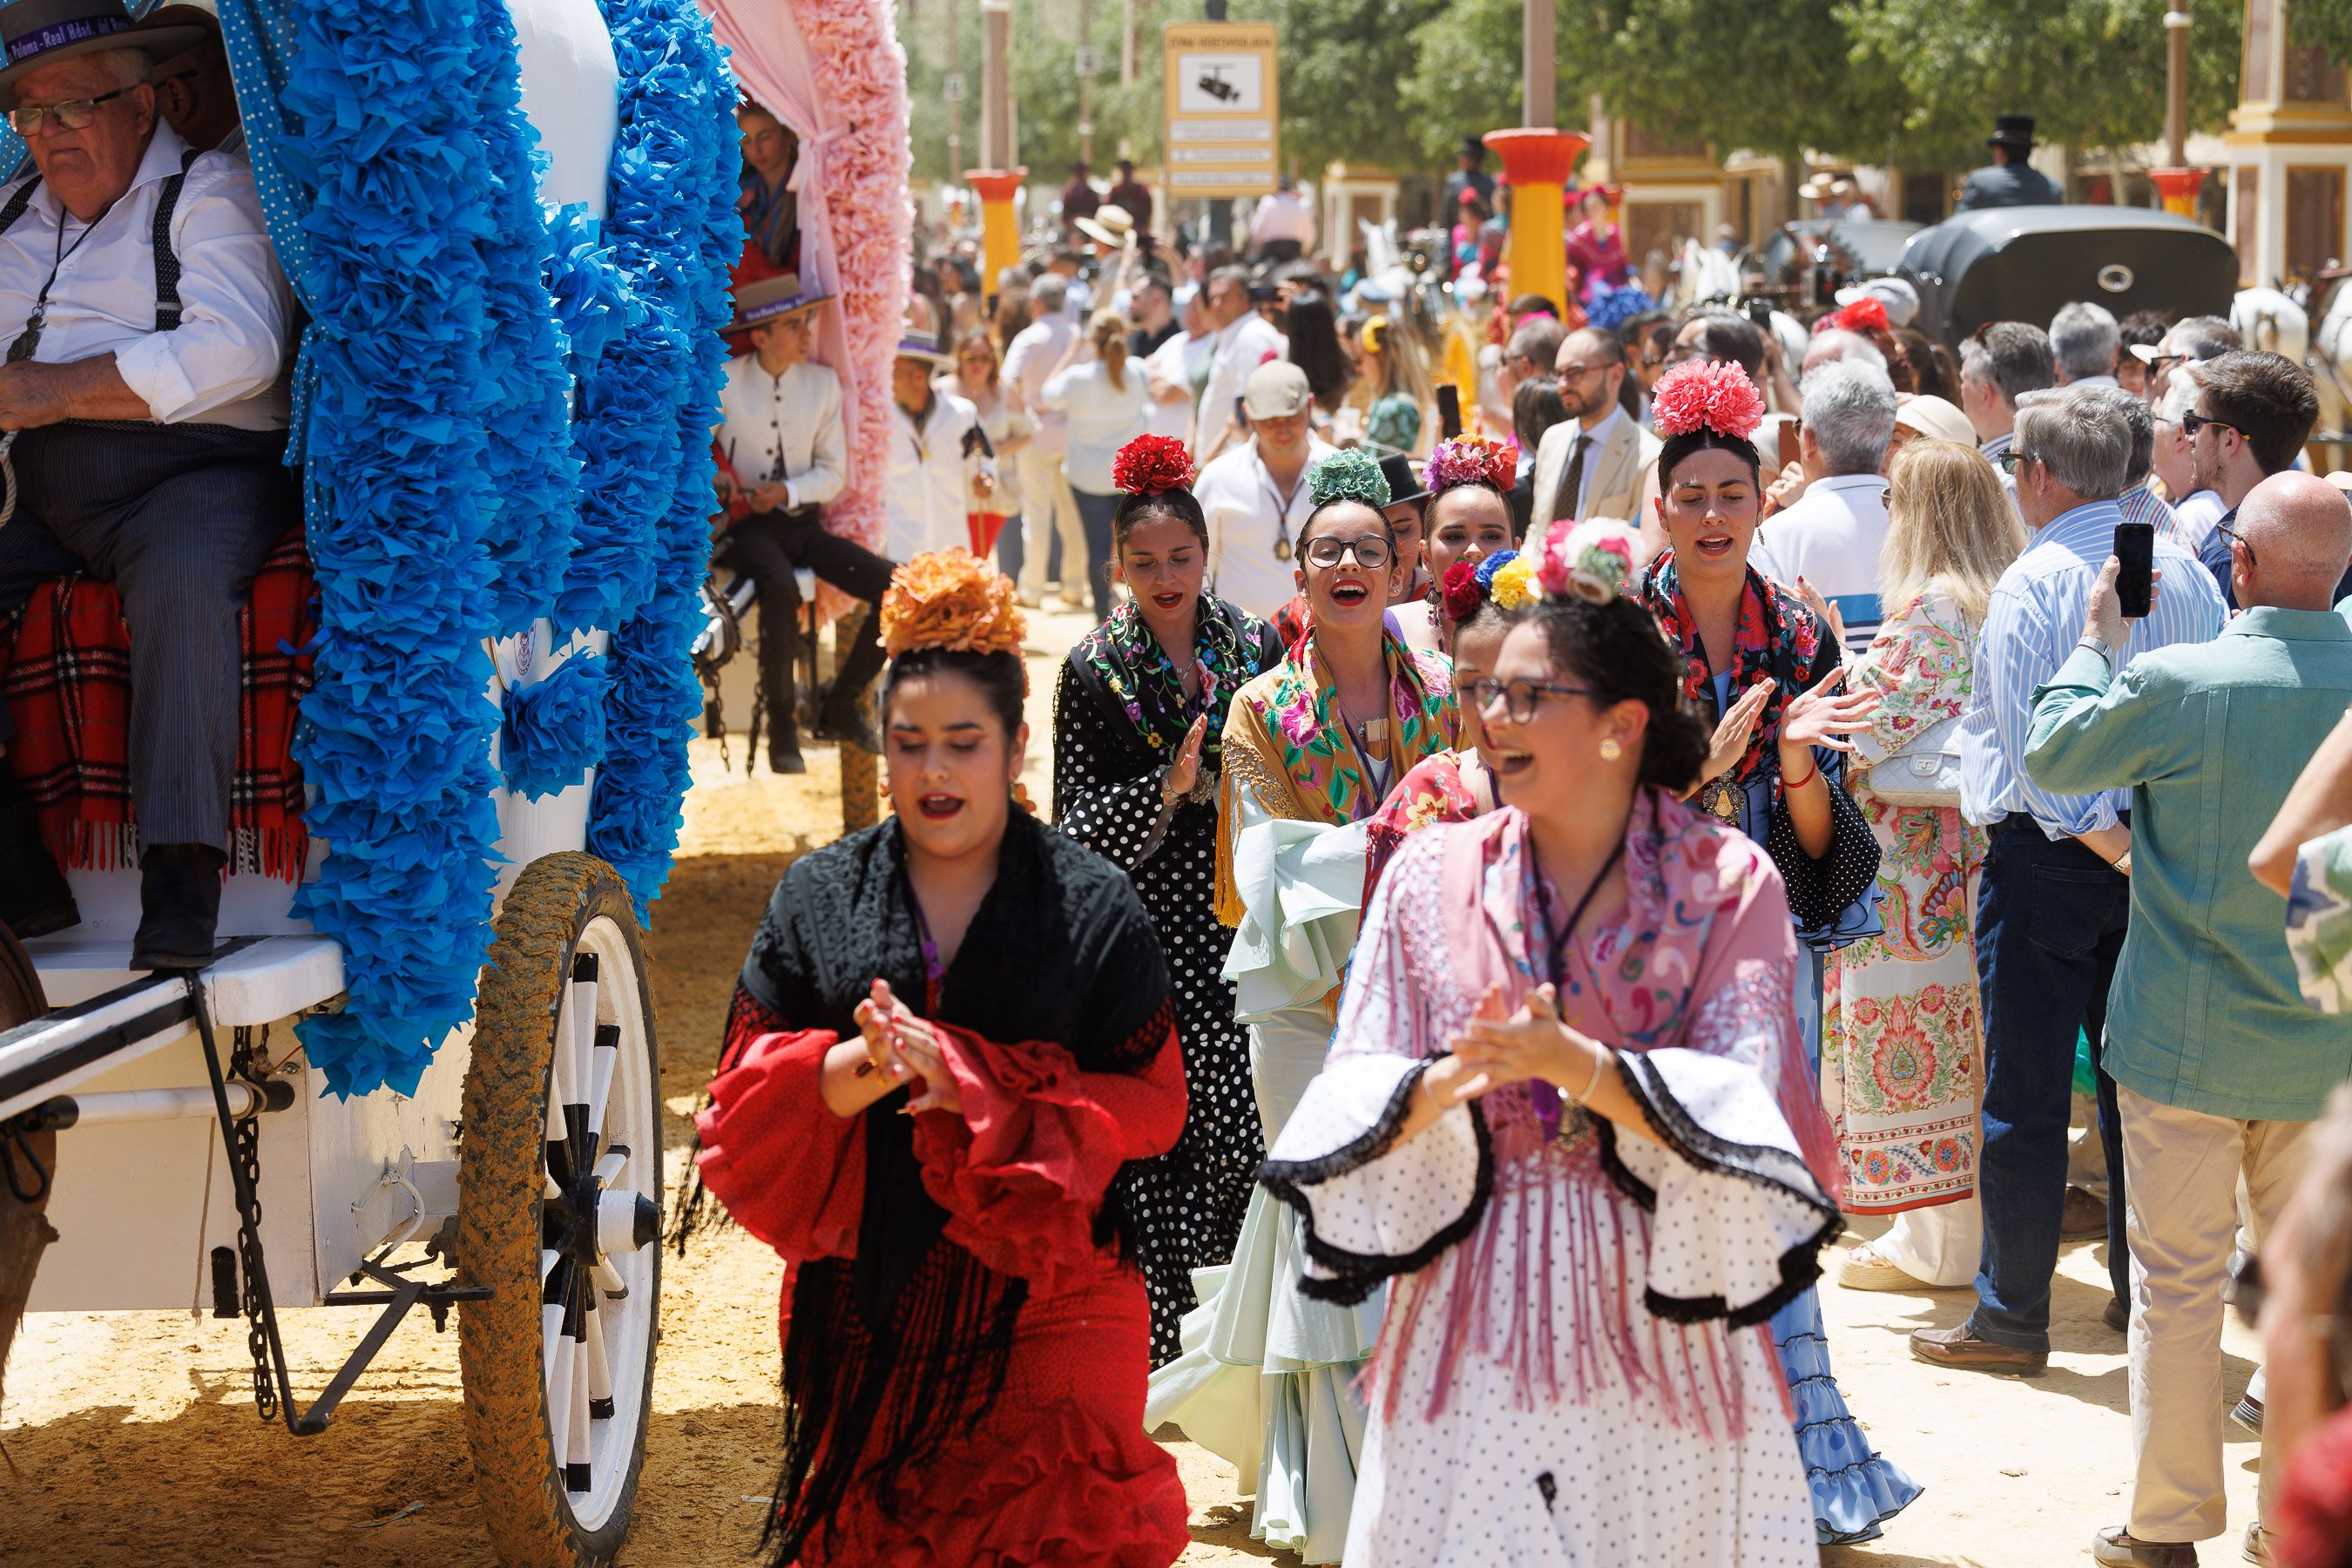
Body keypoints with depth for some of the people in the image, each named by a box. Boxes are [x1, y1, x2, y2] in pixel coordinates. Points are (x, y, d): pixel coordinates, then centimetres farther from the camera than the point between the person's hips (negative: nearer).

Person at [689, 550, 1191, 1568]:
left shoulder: (1091, 906, 2)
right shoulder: (818, 897, 7)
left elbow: (1151, 1101, -4)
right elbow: (743, 1095, 3)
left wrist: (974, 1082, -16)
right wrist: (849, 1071, -19)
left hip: (1041, 1295, -2)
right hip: (867, 1302, 2)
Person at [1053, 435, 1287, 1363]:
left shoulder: (1255, 649, 6)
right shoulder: (1094, 671, -2)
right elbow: (1077, 826, -6)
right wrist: (1168, 789, -18)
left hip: (1233, 924, 2)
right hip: (1140, 935, -2)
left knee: (1241, 1130, -2)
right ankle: (1155, 1347, 12)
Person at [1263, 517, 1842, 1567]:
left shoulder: (1727, 886, -1)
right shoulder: (1432, 877, 4)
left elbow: (1739, 1110, -12)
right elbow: (1353, 1108, -1)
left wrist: (1578, 1066, -28)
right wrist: (1441, 1085, -23)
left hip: (1657, 1312, -1)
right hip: (1474, 1324, 1)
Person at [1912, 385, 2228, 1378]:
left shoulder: (2031, 585, -15)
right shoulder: (2185, 573, 3)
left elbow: (2036, 753, -20)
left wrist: (2117, 846, -13)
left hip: (2050, 852, -6)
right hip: (2164, 848, 6)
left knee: (2025, 1093, 1)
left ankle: (2012, 1316, 7)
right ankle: (2144, 1290, 23)